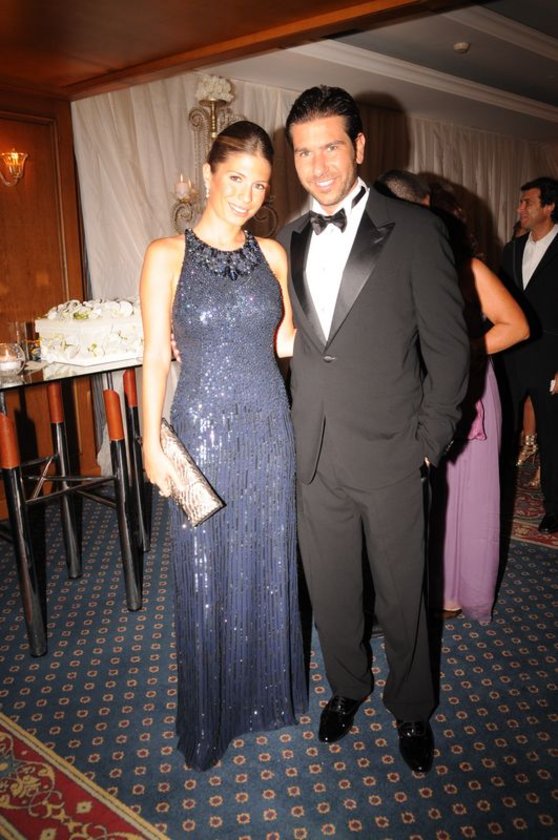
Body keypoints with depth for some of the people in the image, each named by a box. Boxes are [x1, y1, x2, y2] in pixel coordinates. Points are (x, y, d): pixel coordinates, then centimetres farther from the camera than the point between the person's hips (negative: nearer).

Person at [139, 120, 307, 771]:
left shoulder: (273, 255, 6)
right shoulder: (167, 256, -5)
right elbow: (155, 357, -5)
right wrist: (152, 444, -6)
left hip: (269, 430, 3)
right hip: (203, 432, -3)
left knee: (268, 564, 15)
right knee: (205, 575, 9)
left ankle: (270, 691, 39)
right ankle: (210, 716, 32)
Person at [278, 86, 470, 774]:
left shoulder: (414, 231, -6)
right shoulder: (288, 240, 8)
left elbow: (448, 345, -5)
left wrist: (429, 442, -7)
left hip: (389, 456, -3)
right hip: (314, 454, 4)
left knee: (401, 595, 13)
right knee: (330, 590, 18)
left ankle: (410, 707, 38)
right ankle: (347, 687, 43)